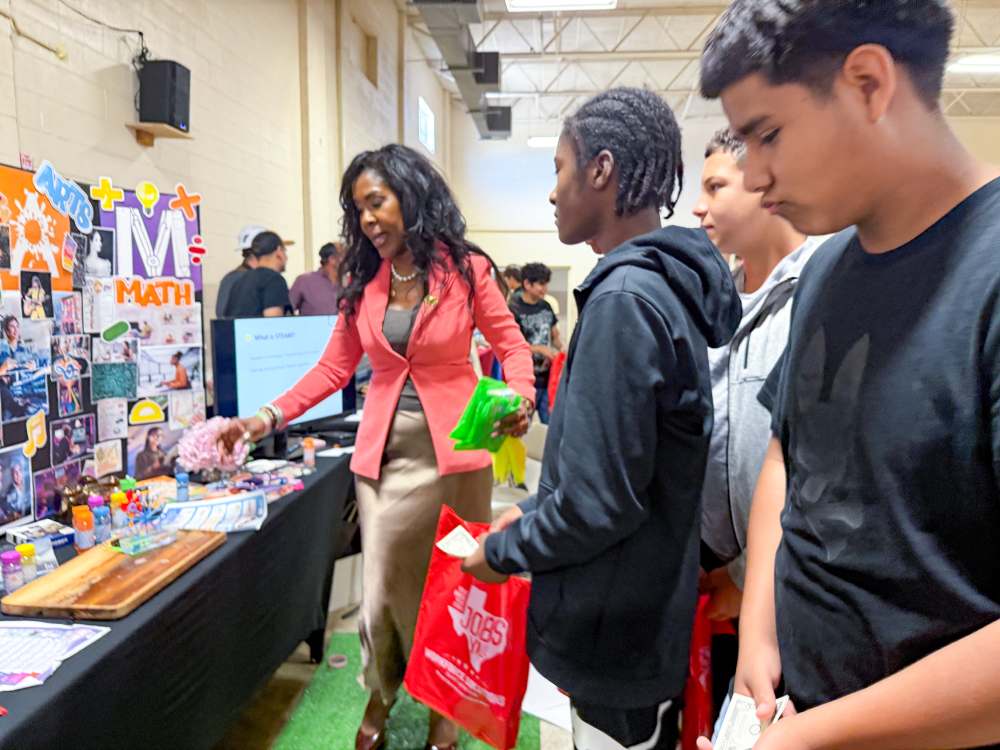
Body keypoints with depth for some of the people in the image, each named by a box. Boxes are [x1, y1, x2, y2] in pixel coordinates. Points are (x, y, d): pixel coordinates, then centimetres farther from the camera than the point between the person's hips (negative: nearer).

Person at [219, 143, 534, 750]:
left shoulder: (468, 269, -4)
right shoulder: (363, 282, 7)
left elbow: (513, 346, -1)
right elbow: (334, 368, 7)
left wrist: (520, 398, -21)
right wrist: (270, 417, -3)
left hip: (454, 451, -3)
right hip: (384, 452, 3)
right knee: (384, 584, 10)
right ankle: (380, 697, 36)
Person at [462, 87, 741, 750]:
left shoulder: (625, 299, -25)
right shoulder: (673, 285, 4)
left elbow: (599, 503, -26)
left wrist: (503, 551, -10)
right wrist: (534, 513, 10)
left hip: (619, 637, -8)